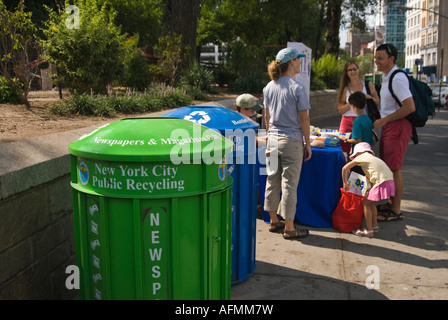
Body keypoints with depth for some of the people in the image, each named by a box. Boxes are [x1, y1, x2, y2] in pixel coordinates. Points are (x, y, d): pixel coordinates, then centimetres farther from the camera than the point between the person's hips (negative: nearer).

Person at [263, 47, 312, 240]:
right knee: (289, 184, 0)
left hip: (273, 140, 6)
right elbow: (304, 119, -10)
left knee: (272, 181, 13)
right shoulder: (297, 88, -12)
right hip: (292, 141, -6)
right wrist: (308, 144, -1)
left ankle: (274, 221, 26)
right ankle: (289, 228, 9)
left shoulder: (269, 87, 6)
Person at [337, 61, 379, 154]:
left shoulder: (368, 85, 10)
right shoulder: (345, 88, 10)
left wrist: (369, 97, -7)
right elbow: (340, 110, 4)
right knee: (349, 153, -6)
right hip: (348, 122, 0)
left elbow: (377, 102, 12)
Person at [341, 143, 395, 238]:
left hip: (382, 183, -8)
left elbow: (345, 168, 0)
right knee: (370, 202, 23)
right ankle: (374, 225, 31)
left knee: (366, 203, 4)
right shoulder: (373, 158, 30)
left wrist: (345, 183, 6)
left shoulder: (361, 157, 8)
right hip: (389, 181, 8)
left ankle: (368, 230, 8)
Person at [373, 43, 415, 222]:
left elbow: (410, 107, -25)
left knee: (394, 169, -4)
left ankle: (396, 211, 6)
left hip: (397, 127, -10)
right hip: (388, 126, 10)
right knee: (387, 168, 15)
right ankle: (391, 204, 28)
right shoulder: (386, 76, 14)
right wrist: (382, 122, 13)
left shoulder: (397, 78, -18)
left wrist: (384, 120, -18)